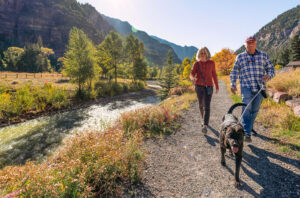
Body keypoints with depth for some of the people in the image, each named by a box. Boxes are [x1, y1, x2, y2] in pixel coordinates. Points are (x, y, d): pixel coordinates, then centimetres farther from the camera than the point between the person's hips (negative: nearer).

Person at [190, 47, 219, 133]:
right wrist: (193, 78, -33)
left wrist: (217, 86, 14)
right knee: (201, 105, 14)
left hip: (208, 87, -2)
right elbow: (192, 74, -9)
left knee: (207, 106, -14)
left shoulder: (211, 63, 4)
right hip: (199, 86, 2)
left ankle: (205, 126, -18)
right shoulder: (196, 64, 3)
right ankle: (204, 120, 39)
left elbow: (214, 75, 11)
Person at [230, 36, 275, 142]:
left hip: (260, 88, 3)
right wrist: (233, 84, 0)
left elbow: (271, 69, 13)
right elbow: (234, 72, 12)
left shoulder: (263, 55, 11)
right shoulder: (240, 57, 8)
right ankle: (247, 134, -10)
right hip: (246, 87, -2)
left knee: (254, 110, 11)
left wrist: (268, 75, -11)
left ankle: (249, 127, 34)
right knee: (246, 110, -12)